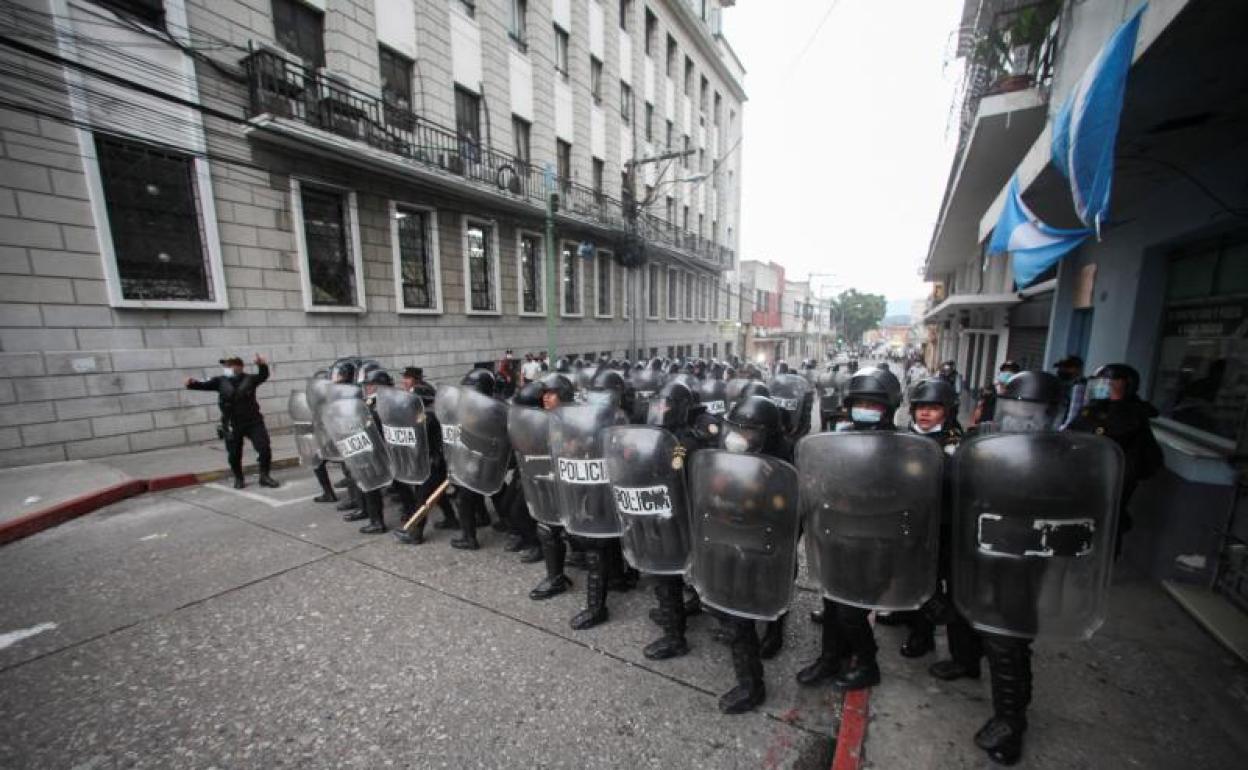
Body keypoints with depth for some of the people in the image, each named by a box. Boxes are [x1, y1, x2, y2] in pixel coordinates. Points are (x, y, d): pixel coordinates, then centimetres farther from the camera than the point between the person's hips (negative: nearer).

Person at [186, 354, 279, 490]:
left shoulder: (249, 379, -5)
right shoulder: (221, 381, 1)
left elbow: (263, 376, -19)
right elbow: (205, 385, -6)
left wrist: (262, 365, -39)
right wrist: (193, 383, -27)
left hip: (253, 422, -2)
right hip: (232, 426, 2)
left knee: (264, 448, -4)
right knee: (234, 455, 9)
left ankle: (264, 476, 12)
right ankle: (238, 479, 30)